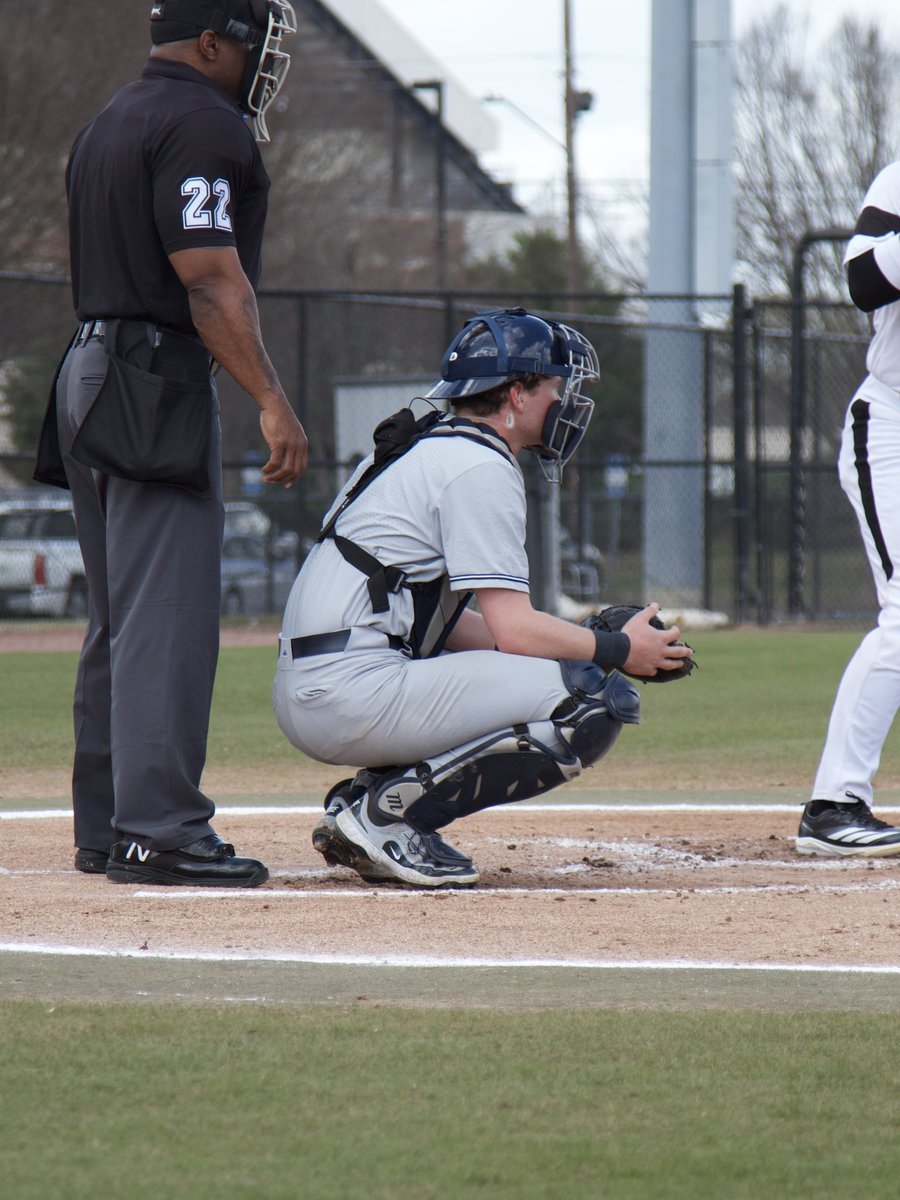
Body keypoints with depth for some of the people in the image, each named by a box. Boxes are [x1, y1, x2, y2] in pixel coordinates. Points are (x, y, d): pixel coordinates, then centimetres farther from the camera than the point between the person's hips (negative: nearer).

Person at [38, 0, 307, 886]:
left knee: (120, 617, 14)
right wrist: (271, 401, -23)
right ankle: (157, 831, -15)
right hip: (159, 382, -10)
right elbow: (209, 280, -20)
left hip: (88, 375, 10)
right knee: (169, 617, -11)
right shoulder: (203, 124, -11)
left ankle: (105, 827, 16)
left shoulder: (107, 125, 19)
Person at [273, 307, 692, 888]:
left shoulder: (427, 448, 23)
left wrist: (589, 642, 17)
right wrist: (621, 650, 1)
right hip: (358, 692, -10)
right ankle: (389, 810, -14)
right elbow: (514, 628, -13)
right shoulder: (480, 466, -8)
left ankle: (367, 797, 9)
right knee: (600, 699, -14)